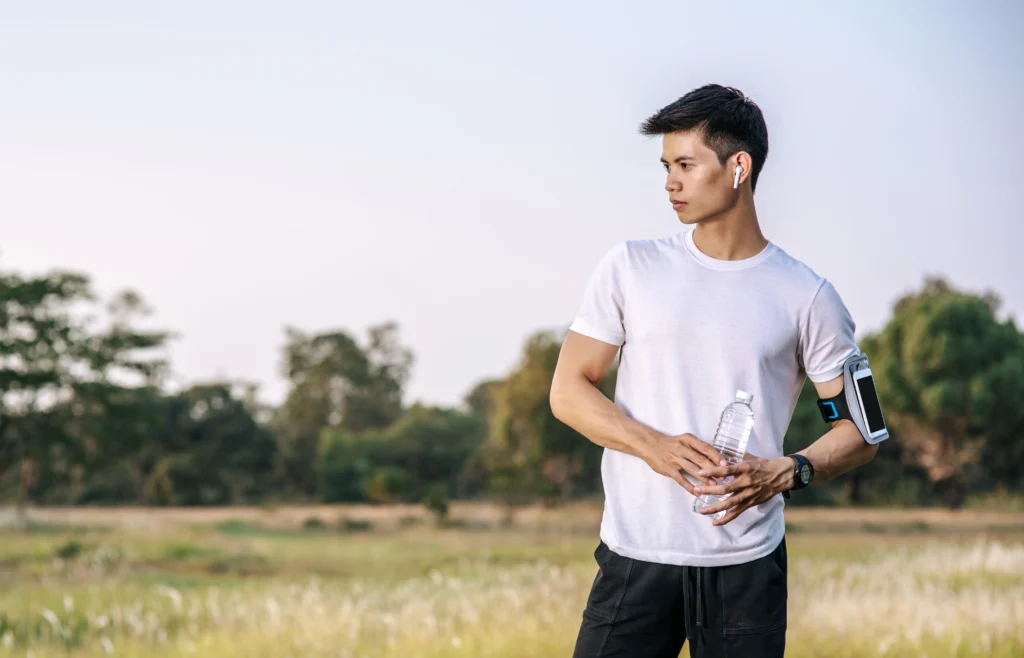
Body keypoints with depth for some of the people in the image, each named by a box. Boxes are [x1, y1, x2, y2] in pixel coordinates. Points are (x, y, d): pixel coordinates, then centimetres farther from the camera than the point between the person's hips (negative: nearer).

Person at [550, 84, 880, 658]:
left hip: (748, 566, -1)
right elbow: (568, 391, 4)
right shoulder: (630, 267, 6)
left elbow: (859, 429, 5)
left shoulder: (808, 298, 2)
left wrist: (785, 473, -14)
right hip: (634, 556, 1)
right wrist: (655, 447, -12)